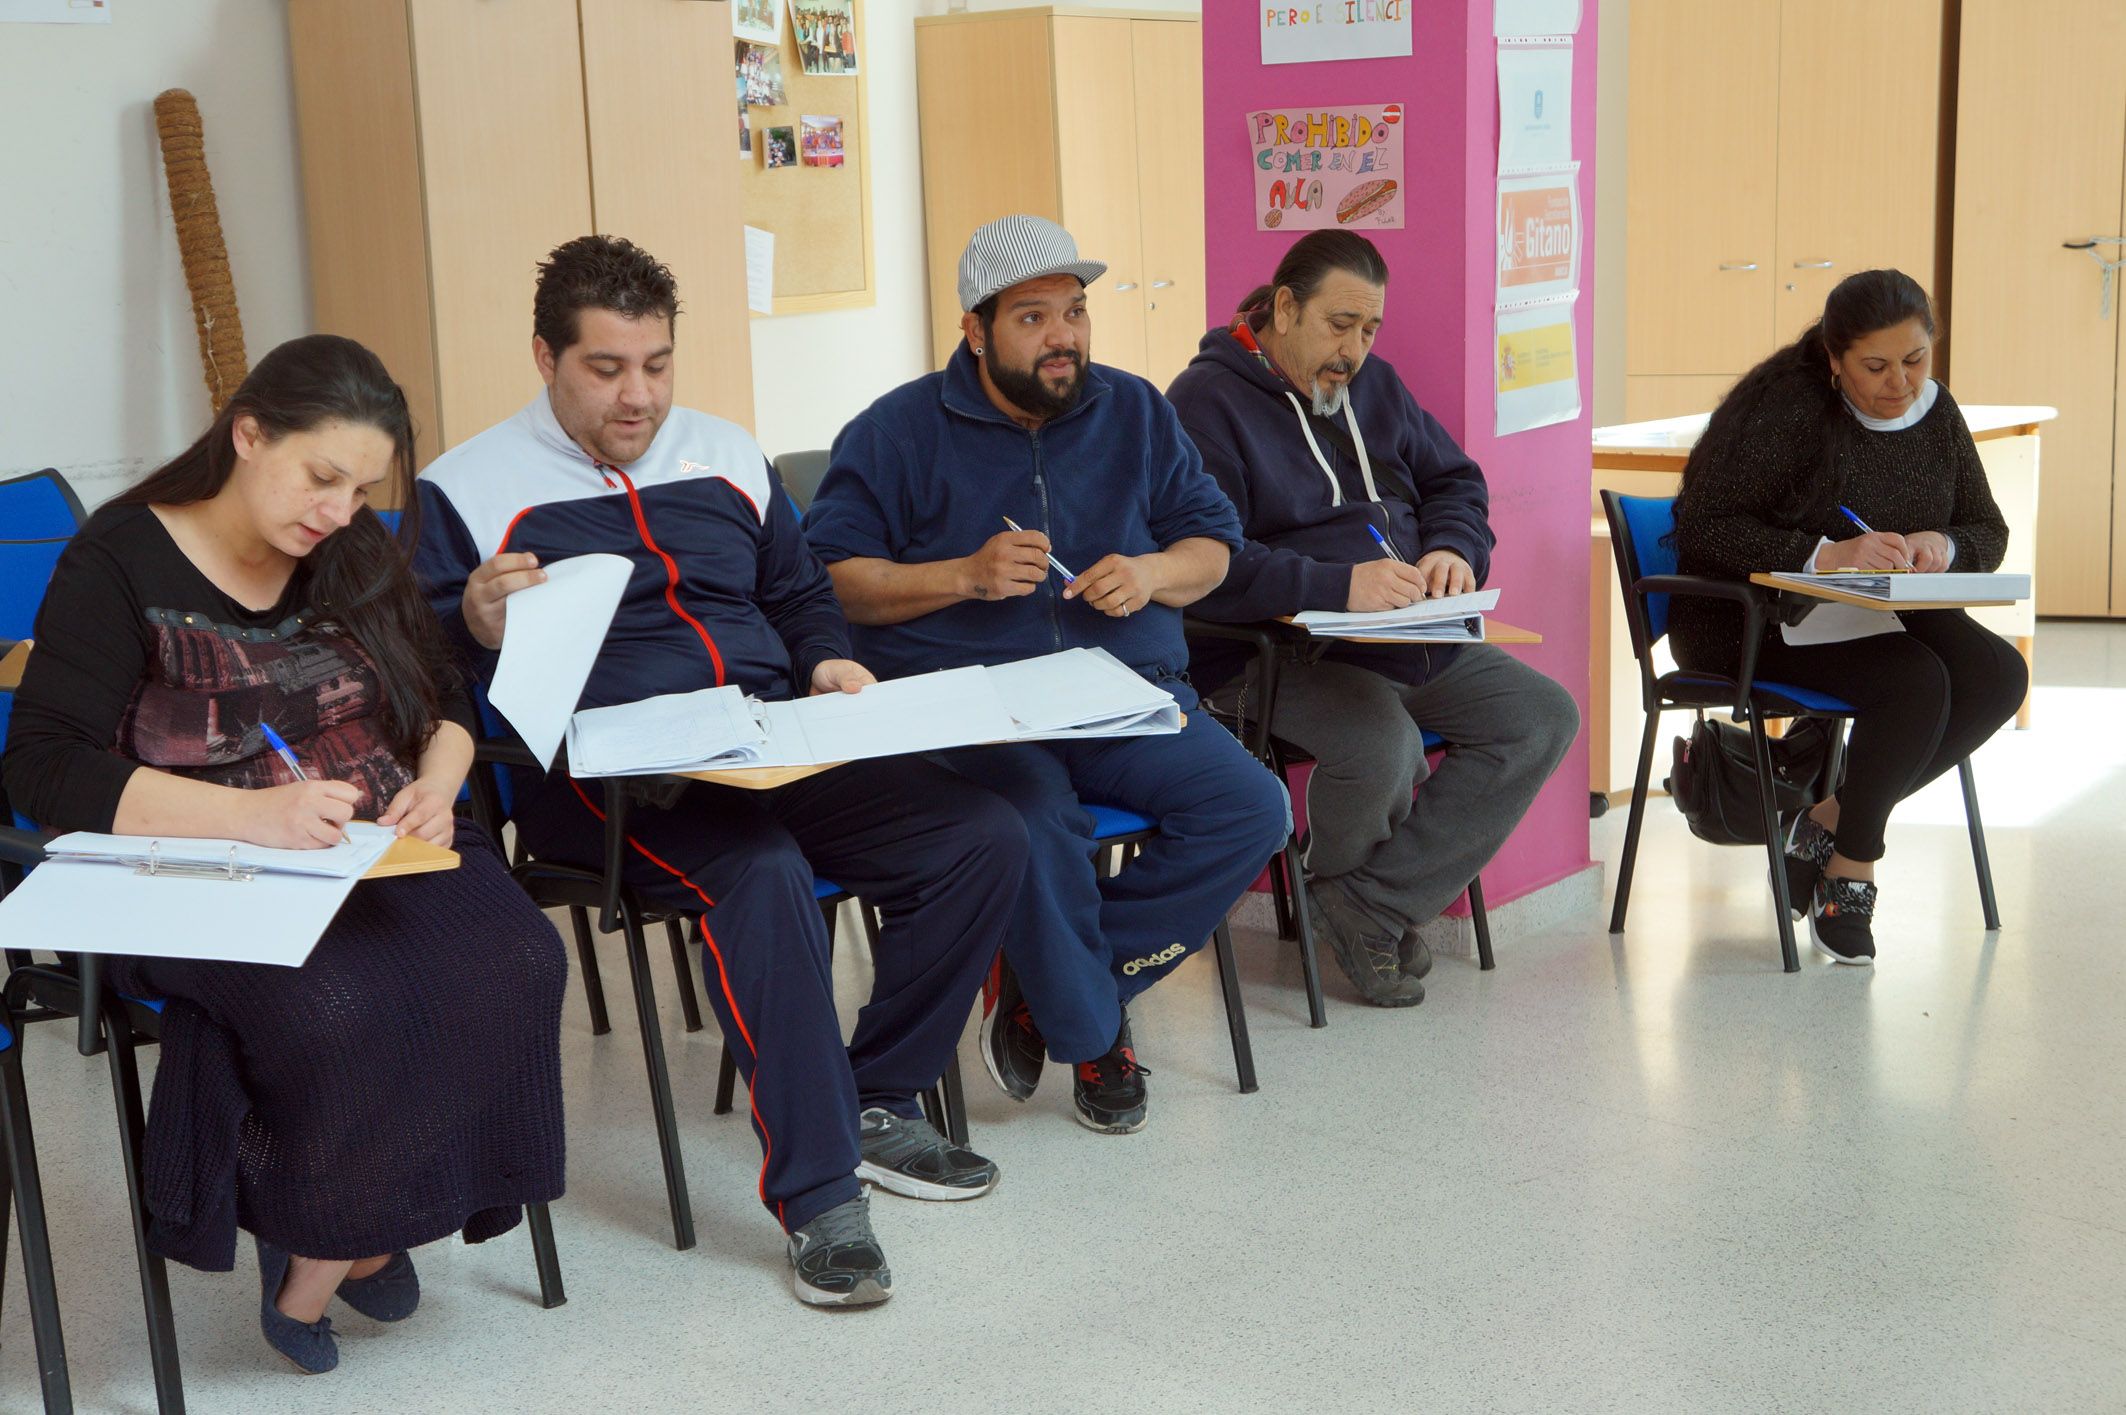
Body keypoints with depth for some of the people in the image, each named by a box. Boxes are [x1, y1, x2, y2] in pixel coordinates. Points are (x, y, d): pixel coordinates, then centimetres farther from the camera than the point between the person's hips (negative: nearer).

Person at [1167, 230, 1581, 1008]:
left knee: (1546, 715, -9)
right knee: (1385, 743, -36)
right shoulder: (1207, 401, -9)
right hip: (1272, 652, -8)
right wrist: (1340, 586, -30)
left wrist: (1453, 549, -1)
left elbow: (1456, 482, 23)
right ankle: (1338, 879, 2)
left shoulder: (1375, 386, 17)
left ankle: (1369, 901, -13)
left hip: (1411, 642, 8)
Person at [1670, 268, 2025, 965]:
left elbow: (1989, 532, 12)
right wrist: (1827, 555, -30)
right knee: (1915, 683, -31)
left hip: (1876, 615, 7)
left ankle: (1828, 820, -9)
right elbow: (1702, 529, -21)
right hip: (1752, 621, -7)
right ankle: (1851, 871, -9)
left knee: (1999, 674, -19)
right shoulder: (1788, 406, -14)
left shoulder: (1934, 411, 8)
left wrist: (1944, 545, -13)